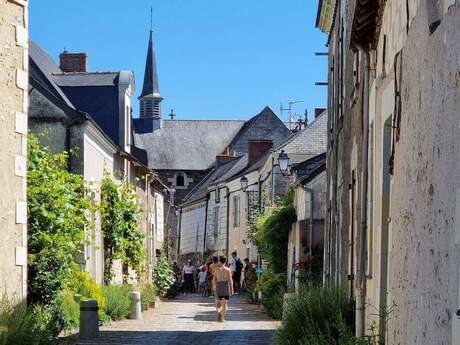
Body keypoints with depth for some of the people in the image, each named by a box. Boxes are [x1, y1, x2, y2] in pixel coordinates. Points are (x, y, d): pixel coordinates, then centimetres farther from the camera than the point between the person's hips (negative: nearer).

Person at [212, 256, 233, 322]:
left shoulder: (216, 269, 1)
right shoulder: (228, 270, -3)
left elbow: (214, 279, 1)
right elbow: (230, 280, -7)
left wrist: (214, 287, 14)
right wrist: (232, 289, -2)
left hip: (218, 286, 1)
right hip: (226, 286, -1)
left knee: (218, 302, 13)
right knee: (224, 303, 7)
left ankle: (219, 311, -17)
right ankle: (222, 318, 5)